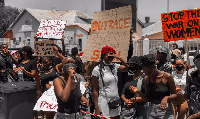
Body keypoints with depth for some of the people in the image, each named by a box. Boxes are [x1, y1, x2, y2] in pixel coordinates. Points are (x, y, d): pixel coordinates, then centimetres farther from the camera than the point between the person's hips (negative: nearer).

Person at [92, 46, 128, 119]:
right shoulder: (97, 69, -7)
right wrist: (96, 108, -11)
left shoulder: (115, 66, 6)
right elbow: (95, 90, -7)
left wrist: (119, 58, -10)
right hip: (104, 101, -5)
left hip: (116, 102, 5)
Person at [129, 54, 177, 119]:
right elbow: (147, 98, 10)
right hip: (151, 111, 4)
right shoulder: (146, 79, 6)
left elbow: (175, 95, -2)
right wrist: (138, 92, -6)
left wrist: (167, 98, -22)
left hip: (165, 111, -4)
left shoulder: (167, 76, -8)